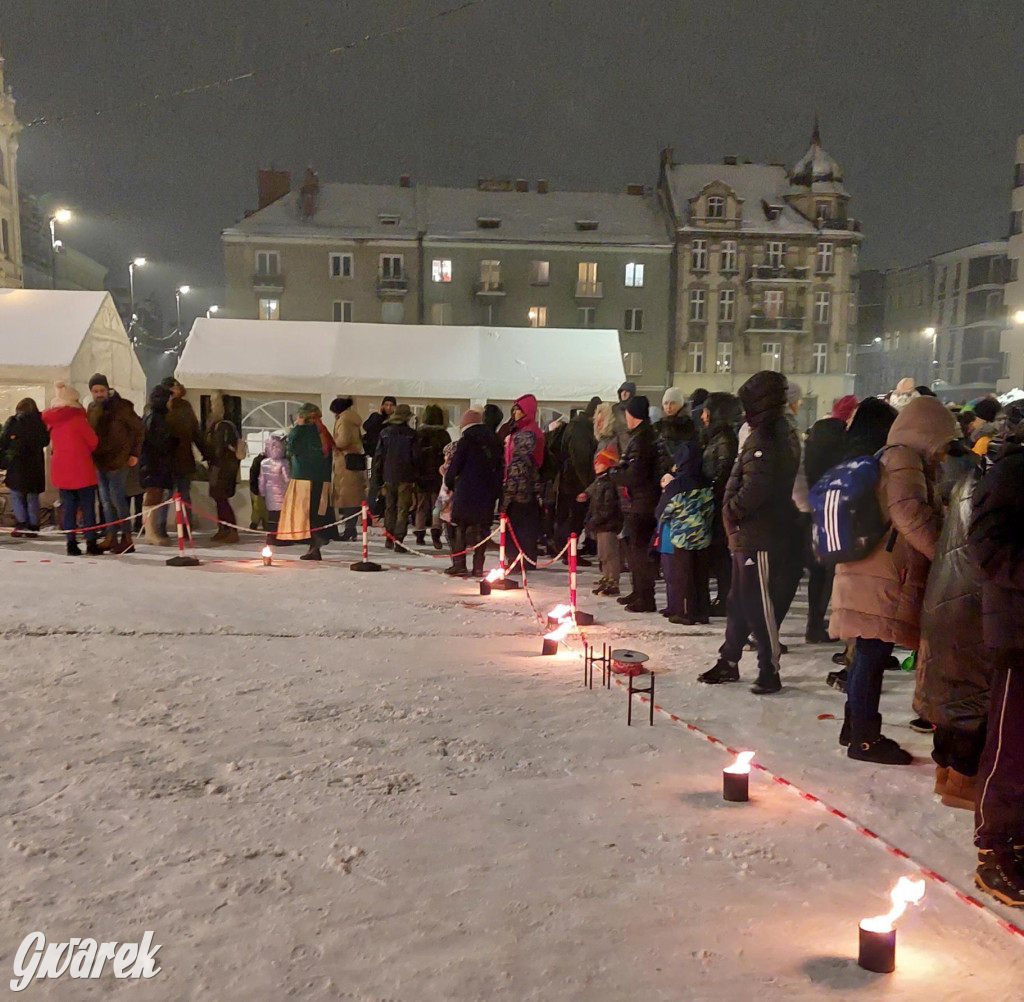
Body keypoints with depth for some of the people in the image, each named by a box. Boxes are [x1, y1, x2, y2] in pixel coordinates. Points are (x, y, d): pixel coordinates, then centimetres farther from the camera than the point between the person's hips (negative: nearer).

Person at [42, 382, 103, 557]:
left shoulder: (51, 419, 8)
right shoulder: (77, 417, -10)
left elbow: (54, 443, 18)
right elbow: (93, 441, -6)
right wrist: (87, 450, 12)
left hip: (60, 468, 5)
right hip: (81, 467, -5)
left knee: (68, 506, 8)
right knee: (87, 506, 0)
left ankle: (71, 543, 6)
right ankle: (91, 543, -1)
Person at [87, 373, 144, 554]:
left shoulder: (120, 406, -9)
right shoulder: (92, 408, 10)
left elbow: (139, 429, -5)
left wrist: (134, 453, -6)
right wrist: (93, 455, 10)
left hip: (117, 461, -7)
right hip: (100, 461, 7)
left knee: (117, 500, -7)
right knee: (106, 501, 11)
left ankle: (127, 539, -2)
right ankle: (111, 537, 18)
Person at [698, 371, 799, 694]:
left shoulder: (764, 438, -16)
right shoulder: (771, 433, 15)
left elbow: (755, 489, -25)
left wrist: (731, 509, -10)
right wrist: (734, 512, 13)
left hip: (757, 537, -10)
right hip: (747, 534, 10)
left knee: (758, 605, -3)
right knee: (739, 601, 17)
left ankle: (770, 671, 7)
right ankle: (728, 662, 28)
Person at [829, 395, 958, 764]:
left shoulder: (888, 457, 21)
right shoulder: (904, 459, -10)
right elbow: (910, 514, -21)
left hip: (866, 575, 10)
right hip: (885, 580, -10)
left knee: (867, 656, 17)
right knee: (873, 657, -3)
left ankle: (855, 727, 28)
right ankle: (865, 738, 6)